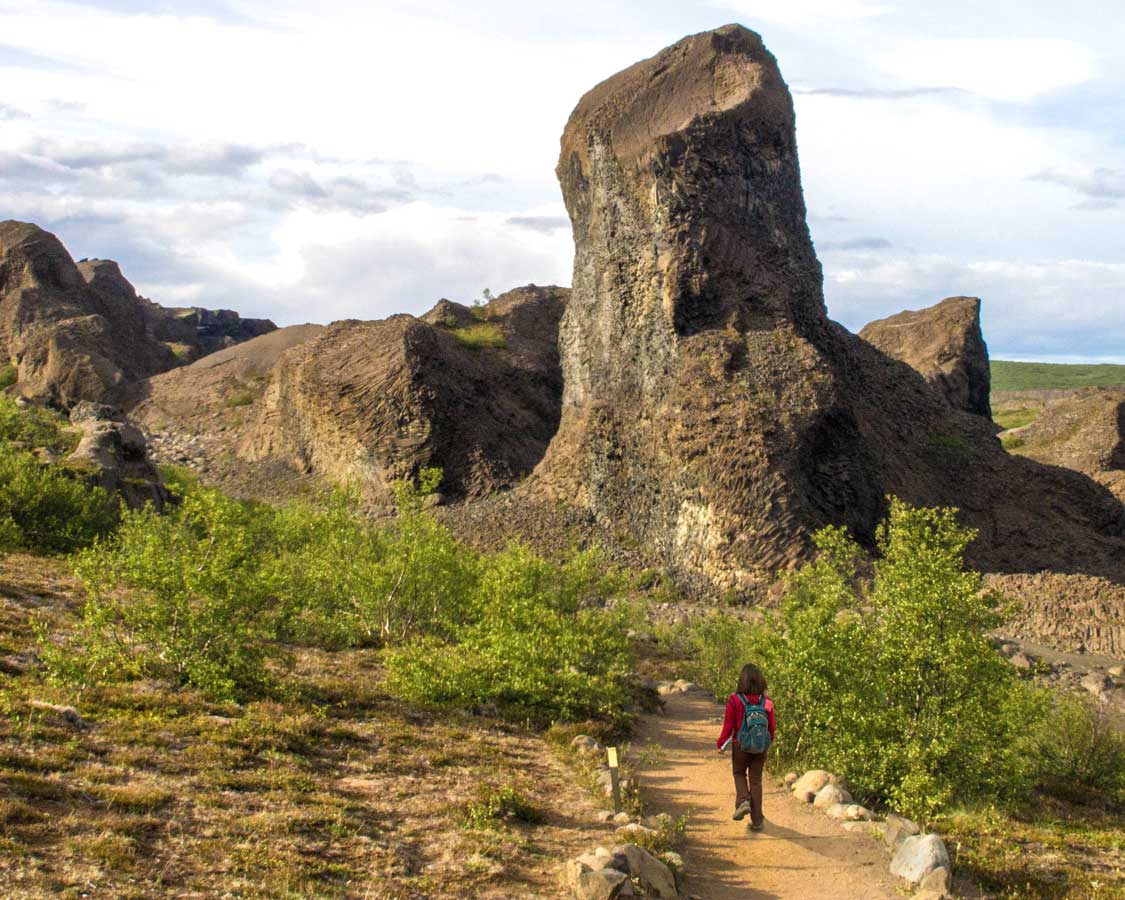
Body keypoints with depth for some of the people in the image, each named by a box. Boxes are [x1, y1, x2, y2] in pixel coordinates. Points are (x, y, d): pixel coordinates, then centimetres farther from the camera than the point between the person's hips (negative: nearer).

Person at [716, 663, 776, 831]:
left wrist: (721, 744, 2)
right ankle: (756, 820, 14)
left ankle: (743, 801, -1)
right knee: (756, 781, 12)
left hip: (741, 746, -2)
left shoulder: (734, 700, -16)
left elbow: (728, 725, -12)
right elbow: (772, 726, -1)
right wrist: (768, 743, 18)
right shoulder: (766, 701, -9)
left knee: (739, 774, 23)